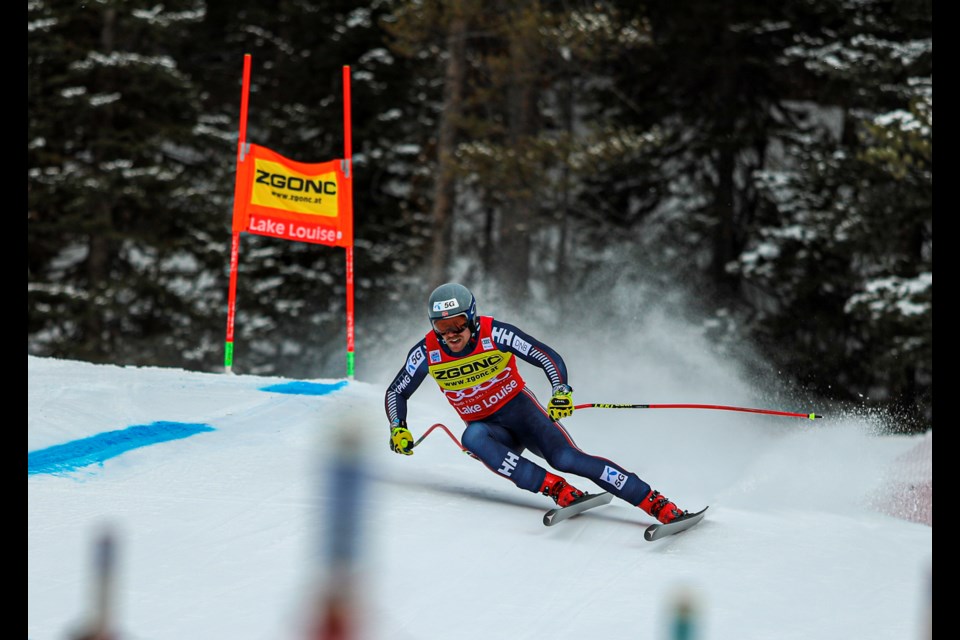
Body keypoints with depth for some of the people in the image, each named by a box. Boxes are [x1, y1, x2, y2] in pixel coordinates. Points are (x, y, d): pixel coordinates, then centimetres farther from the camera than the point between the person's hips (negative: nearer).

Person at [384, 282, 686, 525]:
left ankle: (660, 506, -27)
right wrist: (398, 428, -16)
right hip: (486, 426, 2)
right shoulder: (427, 352, -12)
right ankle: (556, 489, -38)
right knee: (472, 438, -34)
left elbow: (548, 357, -20)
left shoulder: (493, 333, -19)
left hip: (520, 410, -2)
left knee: (567, 458, -25)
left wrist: (561, 391, -39)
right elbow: (396, 393, 2)